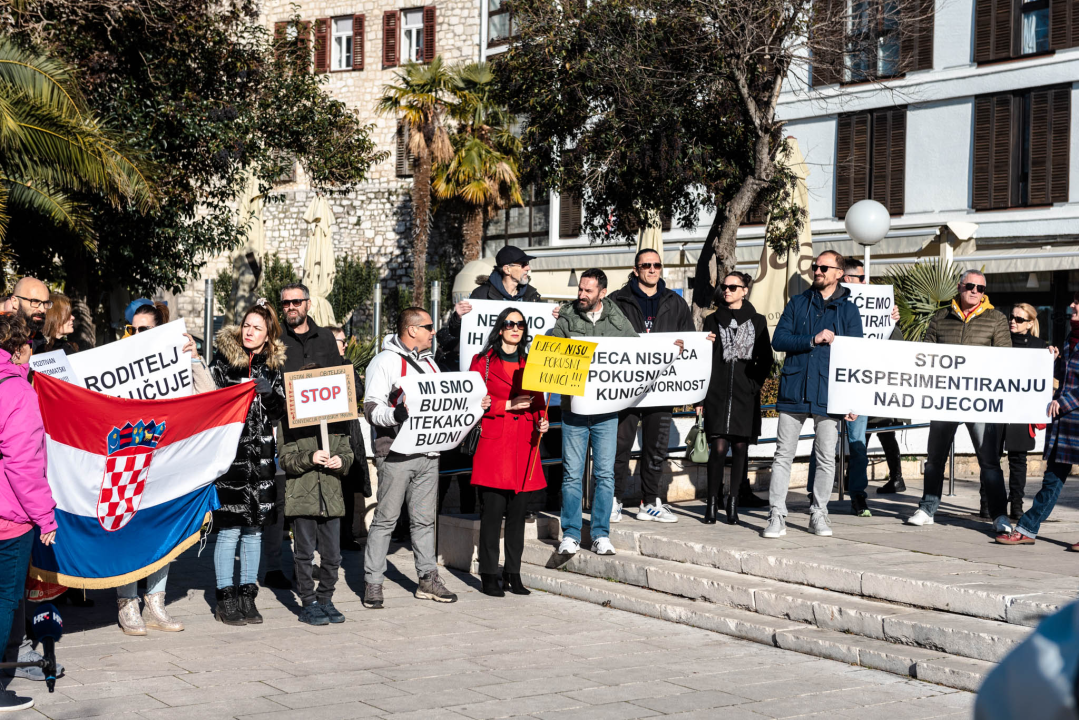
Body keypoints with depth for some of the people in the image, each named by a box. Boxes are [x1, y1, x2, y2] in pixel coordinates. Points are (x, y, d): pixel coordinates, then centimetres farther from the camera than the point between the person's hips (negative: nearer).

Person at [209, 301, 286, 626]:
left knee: (254, 529, 9)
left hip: (261, 455, 3)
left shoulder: (275, 365, 8)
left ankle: (247, 595, 19)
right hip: (228, 452, -3)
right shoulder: (223, 358, 0)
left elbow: (280, 412, 7)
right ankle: (226, 598, 7)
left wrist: (270, 392, -11)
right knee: (229, 530, -4)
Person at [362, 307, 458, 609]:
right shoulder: (385, 362, -5)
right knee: (386, 519, -3)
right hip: (396, 452, -7)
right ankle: (373, 583, 2)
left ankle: (428, 579, 15)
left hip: (428, 452, 7)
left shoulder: (429, 362, 19)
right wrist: (397, 414, -31)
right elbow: (372, 409, -12)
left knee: (425, 519, 10)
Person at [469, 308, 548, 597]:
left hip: (524, 445, 4)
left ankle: (513, 573, 14)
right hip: (494, 443, -4)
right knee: (493, 510, -6)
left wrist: (541, 421, -1)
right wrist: (508, 405, -12)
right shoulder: (483, 361, 3)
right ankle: (489, 575, 2)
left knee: (519, 511, 6)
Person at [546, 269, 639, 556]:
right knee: (572, 473, 1)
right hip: (573, 406, -1)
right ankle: (570, 535, 10)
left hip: (607, 408, 1)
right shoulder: (566, 317, 2)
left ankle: (601, 535, 11)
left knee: (605, 473, 3)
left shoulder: (618, 321, 6)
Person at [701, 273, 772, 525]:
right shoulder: (713, 320, 11)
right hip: (717, 393, -1)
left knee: (740, 447, 2)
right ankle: (712, 501, 0)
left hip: (746, 395, 1)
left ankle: (732, 500, 12)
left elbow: (765, 359, 10)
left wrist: (755, 385, -4)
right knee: (719, 447, -9)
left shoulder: (757, 321, 10)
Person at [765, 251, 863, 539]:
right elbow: (778, 340, 1)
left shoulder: (848, 310, 7)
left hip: (829, 393, -1)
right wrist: (813, 340, -12)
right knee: (784, 455, -1)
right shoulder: (797, 304, 11)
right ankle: (777, 517, 2)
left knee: (826, 458, 4)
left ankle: (818, 515, 16)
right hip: (794, 391, 1)